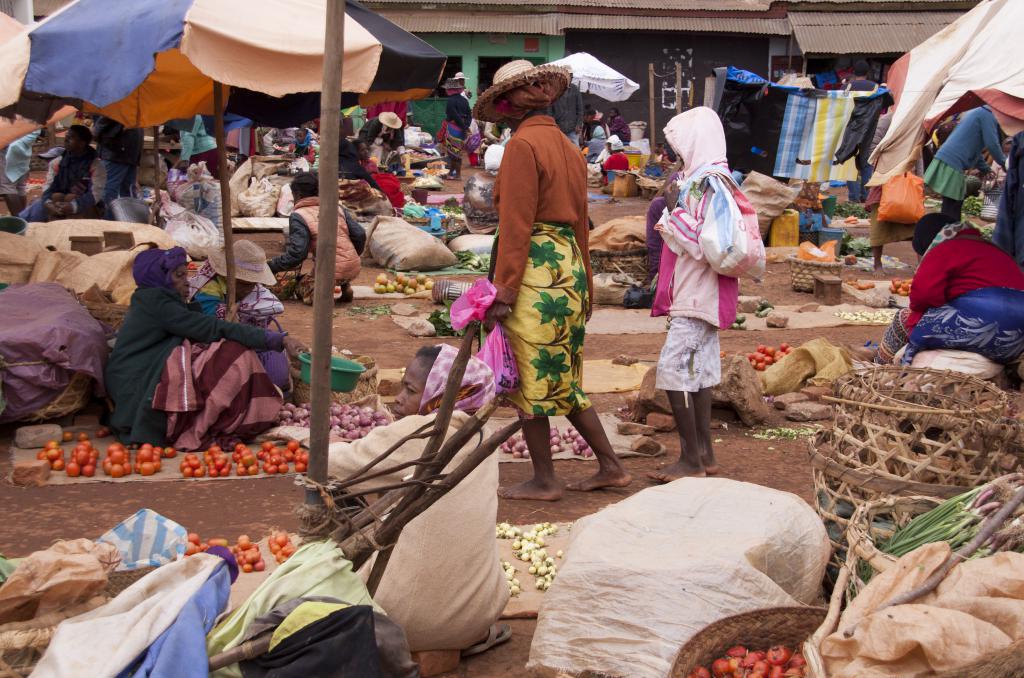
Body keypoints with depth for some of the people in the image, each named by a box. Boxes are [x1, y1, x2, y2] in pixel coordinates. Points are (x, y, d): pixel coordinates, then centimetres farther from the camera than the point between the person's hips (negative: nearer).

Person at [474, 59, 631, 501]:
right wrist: (585, 287, 23)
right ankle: (611, 466, 18)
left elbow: (516, 225, -16)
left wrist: (504, 291, -16)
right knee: (563, 379, 16)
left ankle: (544, 481, 10)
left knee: (529, 381, 2)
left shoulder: (523, 145, -11)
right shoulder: (568, 148, 15)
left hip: (534, 269, -9)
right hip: (569, 264, 9)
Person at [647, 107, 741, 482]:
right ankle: (704, 454, 18)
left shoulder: (705, 184, -17)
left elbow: (701, 242, -22)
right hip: (702, 294, 10)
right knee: (698, 370, 12)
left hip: (696, 296, -10)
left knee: (672, 368, -9)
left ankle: (691, 459, -5)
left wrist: (675, 209, -14)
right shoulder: (715, 180, 14)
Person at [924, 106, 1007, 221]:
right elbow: (992, 144, -8)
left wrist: (985, 169, 35)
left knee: (954, 204, 16)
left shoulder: (974, 113, 28)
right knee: (951, 209, -9)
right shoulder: (987, 114, -3)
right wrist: (1004, 162, 9)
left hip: (945, 159, 10)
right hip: (952, 164, -10)